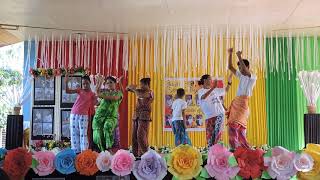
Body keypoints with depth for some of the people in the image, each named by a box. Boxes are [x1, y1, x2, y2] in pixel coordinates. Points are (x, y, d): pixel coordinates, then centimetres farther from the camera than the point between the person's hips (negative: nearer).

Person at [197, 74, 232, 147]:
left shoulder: (215, 90, 19)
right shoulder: (201, 91, 0)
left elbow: (226, 90, 29)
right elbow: (204, 97, -24)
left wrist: (229, 82, 14)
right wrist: (213, 87, -31)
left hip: (220, 113, 5)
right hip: (210, 116, -4)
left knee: (218, 132, -3)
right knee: (210, 133, -3)